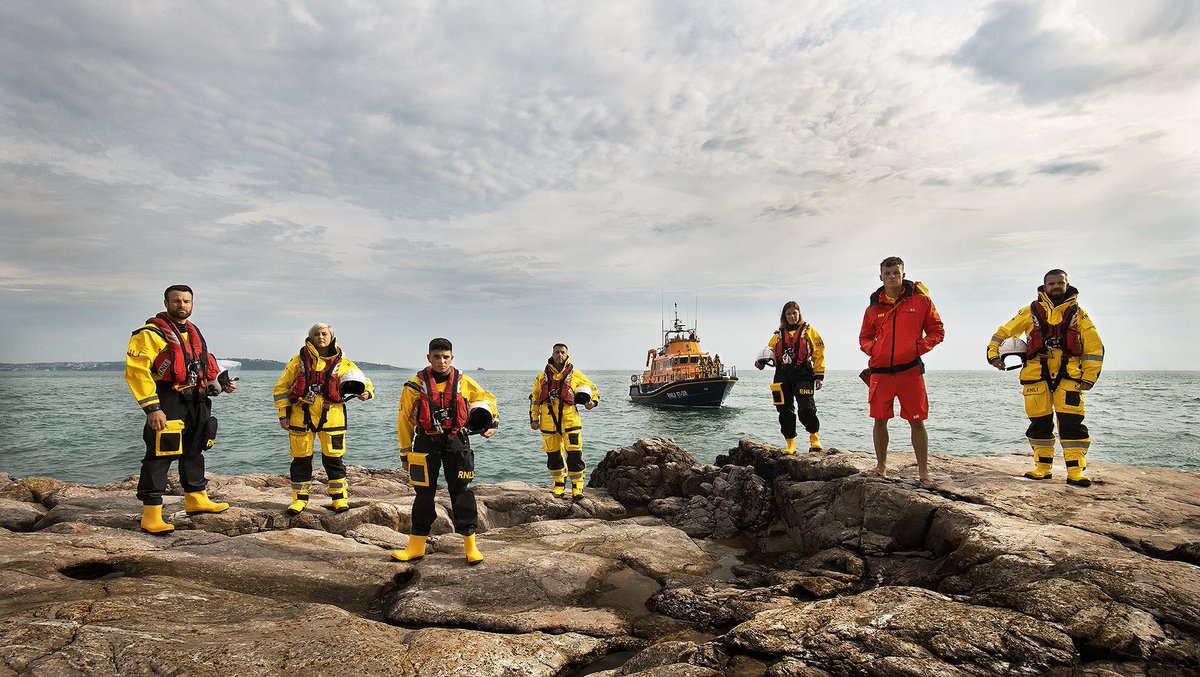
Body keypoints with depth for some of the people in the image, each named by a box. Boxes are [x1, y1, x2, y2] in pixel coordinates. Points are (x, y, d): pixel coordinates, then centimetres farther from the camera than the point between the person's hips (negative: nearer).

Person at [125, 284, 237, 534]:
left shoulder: (194, 333, 16)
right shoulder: (152, 333, -10)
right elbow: (136, 370, -17)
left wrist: (221, 384, 9)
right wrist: (151, 408, -23)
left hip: (196, 402, 8)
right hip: (167, 403, -8)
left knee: (194, 452, 17)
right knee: (160, 455, -8)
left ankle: (197, 500, 31)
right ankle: (151, 515, -2)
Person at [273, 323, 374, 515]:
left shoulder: (342, 363, 7)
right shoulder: (299, 361, 7)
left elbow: (364, 383, 15)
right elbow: (281, 388, 10)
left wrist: (366, 393, -9)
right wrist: (283, 414, 3)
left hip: (331, 417, 0)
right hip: (301, 417, 1)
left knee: (333, 458, 2)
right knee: (301, 459, 6)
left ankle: (339, 498, 16)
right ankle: (300, 499, 20)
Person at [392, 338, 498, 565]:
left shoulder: (463, 382, 2)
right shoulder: (416, 384, -1)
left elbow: (487, 399, 19)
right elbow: (404, 418, 5)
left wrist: (493, 421, 5)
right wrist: (405, 450, 5)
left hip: (456, 443, 0)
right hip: (426, 443, 0)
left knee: (461, 492, 2)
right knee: (424, 493, 7)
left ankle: (470, 545, 12)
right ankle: (416, 546, 21)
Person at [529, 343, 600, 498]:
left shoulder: (575, 375, 6)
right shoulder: (542, 377, 12)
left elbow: (593, 389, 16)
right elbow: (534, 399, 17)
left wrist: (593, 401, -4)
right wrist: (533, 419, 11)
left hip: (569, 420, -2)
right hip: (548, 421, 2)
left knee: (574, 453, -7)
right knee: (553, 454, 9)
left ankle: (577, 486, 4)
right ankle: (559, 483, 24)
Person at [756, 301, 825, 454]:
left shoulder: (808, 331, 10)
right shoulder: (779, 334, 19)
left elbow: (818, 353, 5)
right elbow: (770, 349, 12)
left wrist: (819, 375, -3)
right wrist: (761, 360, -11)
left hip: (802, 374, -3)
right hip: (782, 376, 3)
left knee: (806, 409, -14)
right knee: (785, 411, 4)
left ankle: (814, 437, 10)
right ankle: (790, 444, 15)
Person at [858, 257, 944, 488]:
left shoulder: (920, 300, 3)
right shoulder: (874, 307, 10)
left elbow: (937, 330, 6)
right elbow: (864, 337, 19)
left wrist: (919, 347, -9)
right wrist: (872, 348, -2)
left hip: (910, 371, -2)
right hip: (880, 371, 3)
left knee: (917, 422, 2)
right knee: (879, 420, 8)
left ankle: (923, 473, 12)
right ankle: (881, 467, 23)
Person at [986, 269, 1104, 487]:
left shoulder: (1077, 314, 10)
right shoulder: (1030, 312, 9)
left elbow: (1094, 347, 10)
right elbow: (1004, 332, 11)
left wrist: (1089, 377, 3)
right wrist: (993, 353, -6)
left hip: (1068, 377, 0)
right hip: (1036, 376, 0)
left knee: (1072, 423, -6)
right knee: (1039, 423, 5)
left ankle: (1075, 472, -1)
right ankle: (1043, 467, 16)